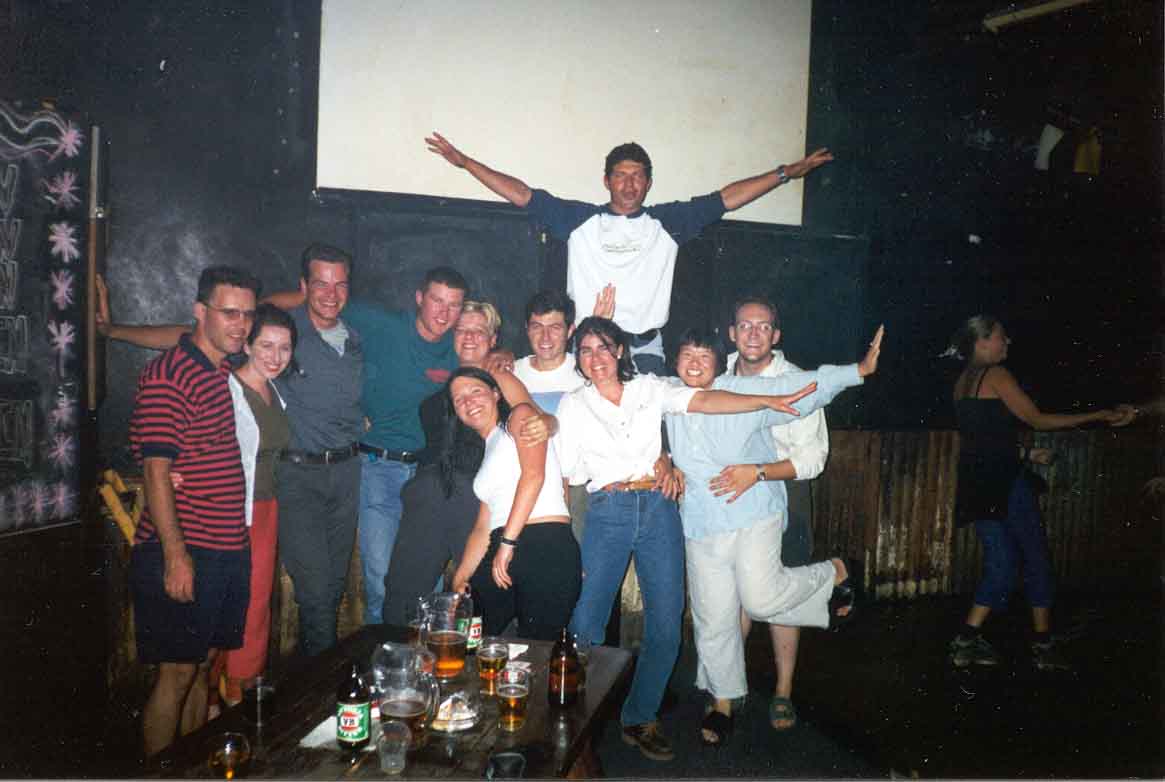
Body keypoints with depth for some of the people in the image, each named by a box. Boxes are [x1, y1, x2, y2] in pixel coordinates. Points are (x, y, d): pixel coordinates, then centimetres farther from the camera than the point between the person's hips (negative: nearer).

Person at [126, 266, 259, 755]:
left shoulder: (230, 373, 12)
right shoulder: (168, 375, -13)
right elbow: (156, 470, -16)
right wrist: (175, 555, -18)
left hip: (230, 550, 8)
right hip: (183, 554, -8)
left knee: (203, 667, 17)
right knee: (177, 673, 2)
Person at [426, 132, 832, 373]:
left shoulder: (667, 222, 11)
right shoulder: (580, 219, 9)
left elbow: (727, 197, 11)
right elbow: (521, 193, 8)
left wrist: (787, 172, 9)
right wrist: (464, 161, 6)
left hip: (645, 350, 1)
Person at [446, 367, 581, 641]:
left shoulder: (520, 416, 7)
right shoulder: (486, 452, 27)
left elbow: (534, 474, -10)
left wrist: (507, 542, -15)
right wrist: (459, 581, 11)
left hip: (548, 548, -7)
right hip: (500, 555, 7)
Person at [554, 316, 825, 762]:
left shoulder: (649, 389, 9)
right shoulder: (573, 406, 8)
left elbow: (702, 401, -5)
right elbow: (567, 475, 6)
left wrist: (769, 401, -18)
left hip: (658, 511, 1)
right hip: (606, 514, -1)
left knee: (666, 627, 1)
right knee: (585, 624, -5)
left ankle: (639, 720, 21)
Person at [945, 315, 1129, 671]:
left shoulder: (962, 382, 16)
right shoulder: (996, 375, -8)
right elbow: (1038, 420, -8)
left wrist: (1023, 453, 25)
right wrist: (1100, 416, -3)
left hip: (975, 483, 8)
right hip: (1002, 480, -8)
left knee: (1000, 562, 11)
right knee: (1036, 558, 5)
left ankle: (967, 641, 6)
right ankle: (1043, 647, 12)